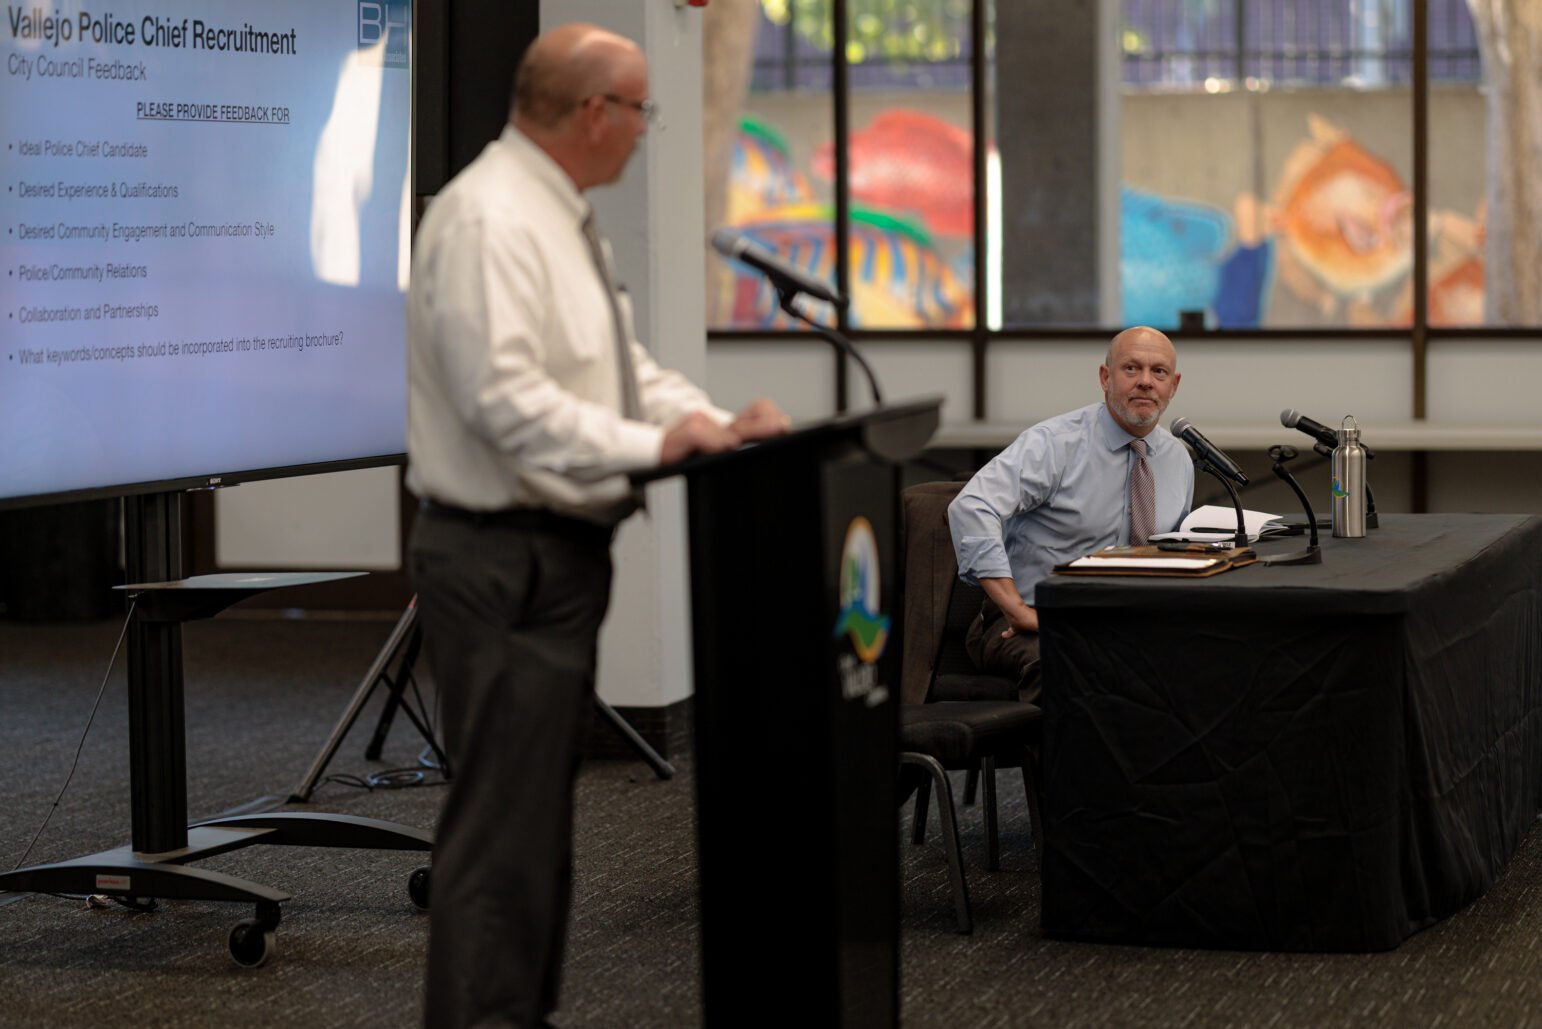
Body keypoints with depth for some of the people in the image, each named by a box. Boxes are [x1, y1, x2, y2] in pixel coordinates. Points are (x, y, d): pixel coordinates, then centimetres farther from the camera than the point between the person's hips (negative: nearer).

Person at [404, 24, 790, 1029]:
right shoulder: (489, 221, -18)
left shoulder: (564, 218, 15)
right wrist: (648, 446, -26)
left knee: (545, 805, 16)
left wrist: (722, 425, 3)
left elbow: (622, 368, 18)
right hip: (505, 561, -11)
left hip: (562, 552, 11)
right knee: (502, 818, -9)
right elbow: (503, 397, -27)